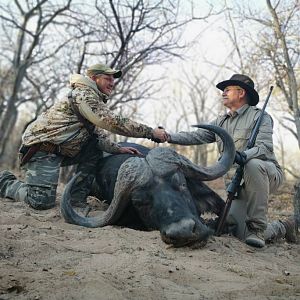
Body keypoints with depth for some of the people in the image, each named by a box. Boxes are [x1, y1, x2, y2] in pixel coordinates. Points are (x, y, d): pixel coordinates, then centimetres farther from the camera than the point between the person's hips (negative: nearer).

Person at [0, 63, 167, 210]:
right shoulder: (84, 94, -15)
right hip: (41, 146, -10)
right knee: (43, 202, -16)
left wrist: (118, 149, -6)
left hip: (59, 150, 10)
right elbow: (113, 122, -24)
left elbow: (100, 133, 11)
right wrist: (151, 132, -22)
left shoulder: (95, 100, 17)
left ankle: (78, 198, 2)